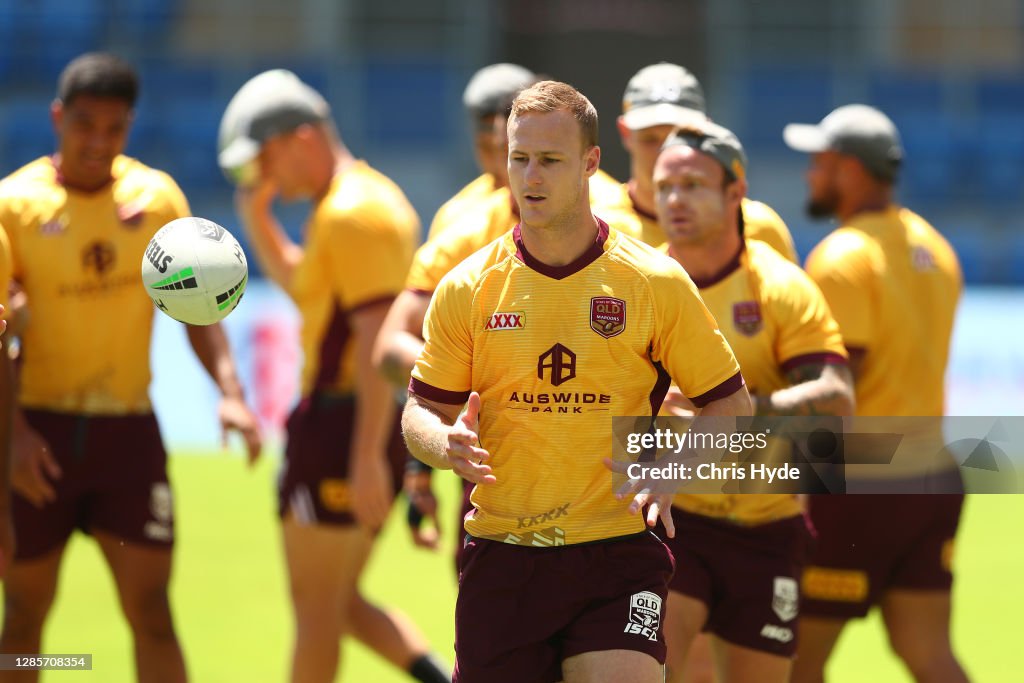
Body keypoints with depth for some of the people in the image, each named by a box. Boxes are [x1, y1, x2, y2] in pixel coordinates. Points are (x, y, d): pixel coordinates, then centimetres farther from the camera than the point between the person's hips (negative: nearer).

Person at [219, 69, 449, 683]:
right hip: (374, 424, 10)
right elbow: (301, 283, 32)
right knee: (341, 601, 16)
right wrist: (257, 218, 16)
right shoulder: (373, 194, 15)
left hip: (344, 422, -10)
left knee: (316, 607, 0)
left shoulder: (351, 214, -17)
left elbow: (378, 338, -24)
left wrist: (367, 457, -26)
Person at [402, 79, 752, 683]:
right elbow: (421, 411, 11)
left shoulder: (657, 282, 0)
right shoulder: (467, 287, 5)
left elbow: (731, 407, 5)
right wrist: (448, 445, -12)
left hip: (617, 556, -2)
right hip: (501, 559, 2)